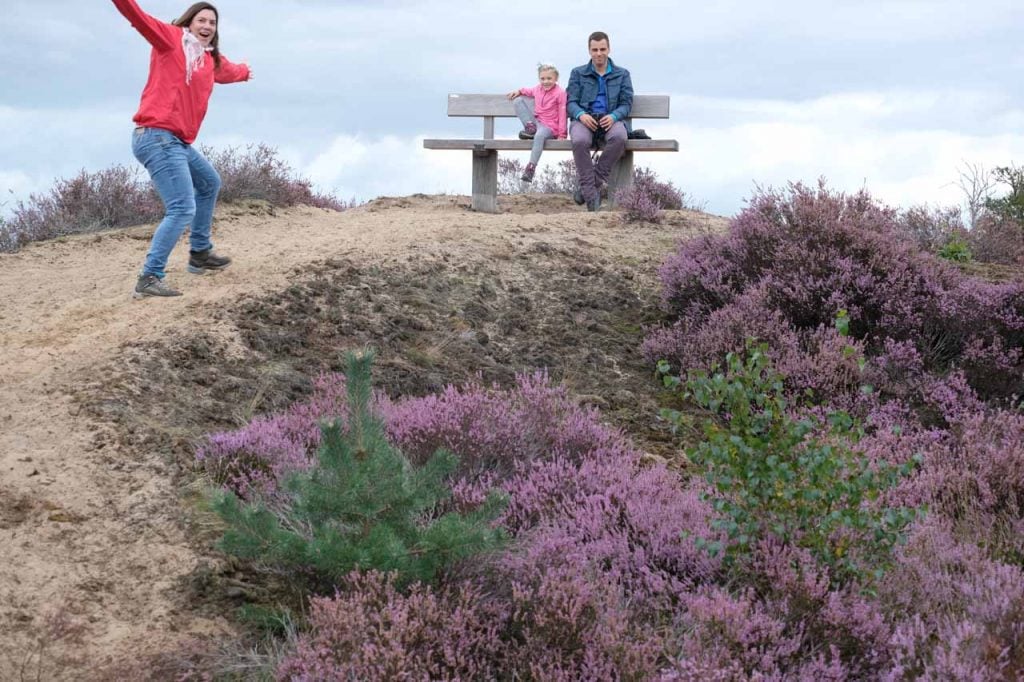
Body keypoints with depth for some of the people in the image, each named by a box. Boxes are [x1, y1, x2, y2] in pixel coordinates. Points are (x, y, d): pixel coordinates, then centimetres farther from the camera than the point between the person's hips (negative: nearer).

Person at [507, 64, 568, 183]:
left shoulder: (560, 92, -12)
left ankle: (531, 167, -42)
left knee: (540, 135, -42)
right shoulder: (538, 88, 6)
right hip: (536, 121, 7)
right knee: (517, 101, 2)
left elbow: (562, 114, -13)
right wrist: (519, 91, 11)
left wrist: (561, 135, -16)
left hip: (550, 127, -7)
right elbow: (530, 91, 32)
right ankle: (530, 128, -9)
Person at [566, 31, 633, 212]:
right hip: (584, 119, 0)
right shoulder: (578, 73, 17)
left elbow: (626, 104, 9)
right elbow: (571, 102, 8)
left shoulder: (622, 75, 18)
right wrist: (581, 114, -16)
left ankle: (592, 183, -30)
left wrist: (613, 116, -14)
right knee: (580, 141, -37)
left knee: (619, 137, -37)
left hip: (610, 120, 0)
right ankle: (591, 193, -36)